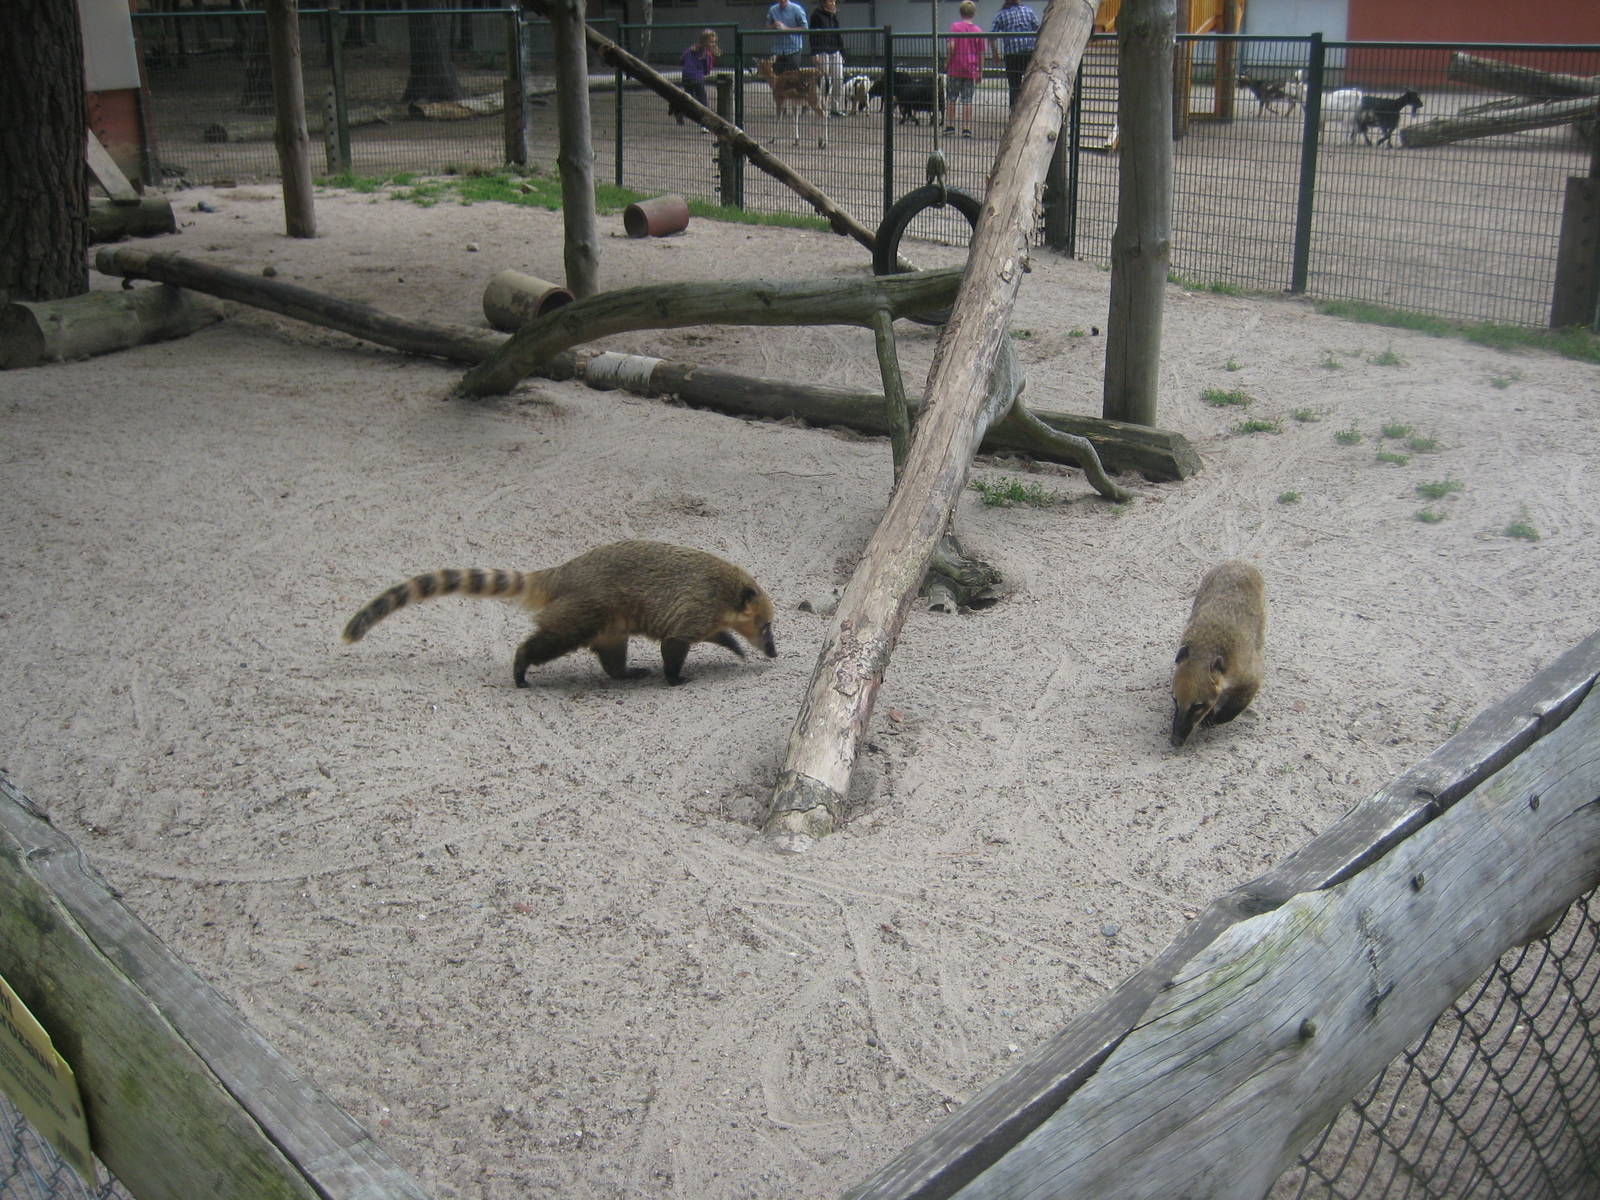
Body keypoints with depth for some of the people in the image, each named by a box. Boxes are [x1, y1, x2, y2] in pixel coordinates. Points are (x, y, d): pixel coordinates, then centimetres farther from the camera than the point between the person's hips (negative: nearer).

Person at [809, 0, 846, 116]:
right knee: (824, 80, -6)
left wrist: (842, 52, 15)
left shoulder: (834, 15, 17)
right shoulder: (817, 14, -1)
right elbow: (813, 34, -5)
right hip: (822, 52, -6)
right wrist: (814, 53, -14)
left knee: (838, 80, -1)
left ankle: (834, 108, 6)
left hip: (835, 51, 6)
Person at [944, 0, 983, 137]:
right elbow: (981, 53, 5)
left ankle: (949, 126, 8)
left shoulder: (955, 27, -5)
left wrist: (947, 63, -3)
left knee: (951, 99, 8)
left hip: (955, 69, -2)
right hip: (971, 70, 2)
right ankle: (966, 129, 0)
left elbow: (951, 47, -14)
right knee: (967, 100, 4)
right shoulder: (978, 30, 2)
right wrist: (980, 71, 12)